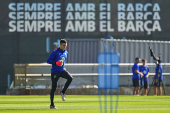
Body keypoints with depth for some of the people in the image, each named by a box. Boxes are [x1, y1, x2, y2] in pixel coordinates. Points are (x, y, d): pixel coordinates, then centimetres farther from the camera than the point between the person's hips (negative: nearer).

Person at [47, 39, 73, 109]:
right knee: (54, 88, -1)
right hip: (55, 72, -5)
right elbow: (48, 61, -14)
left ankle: (63, 92, -1)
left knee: (70, 78, -21)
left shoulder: (65, 53, 10)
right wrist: (56, 63, -25)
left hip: (62, 70, 6)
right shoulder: (55, 52, -11)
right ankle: (52, 104, 7)